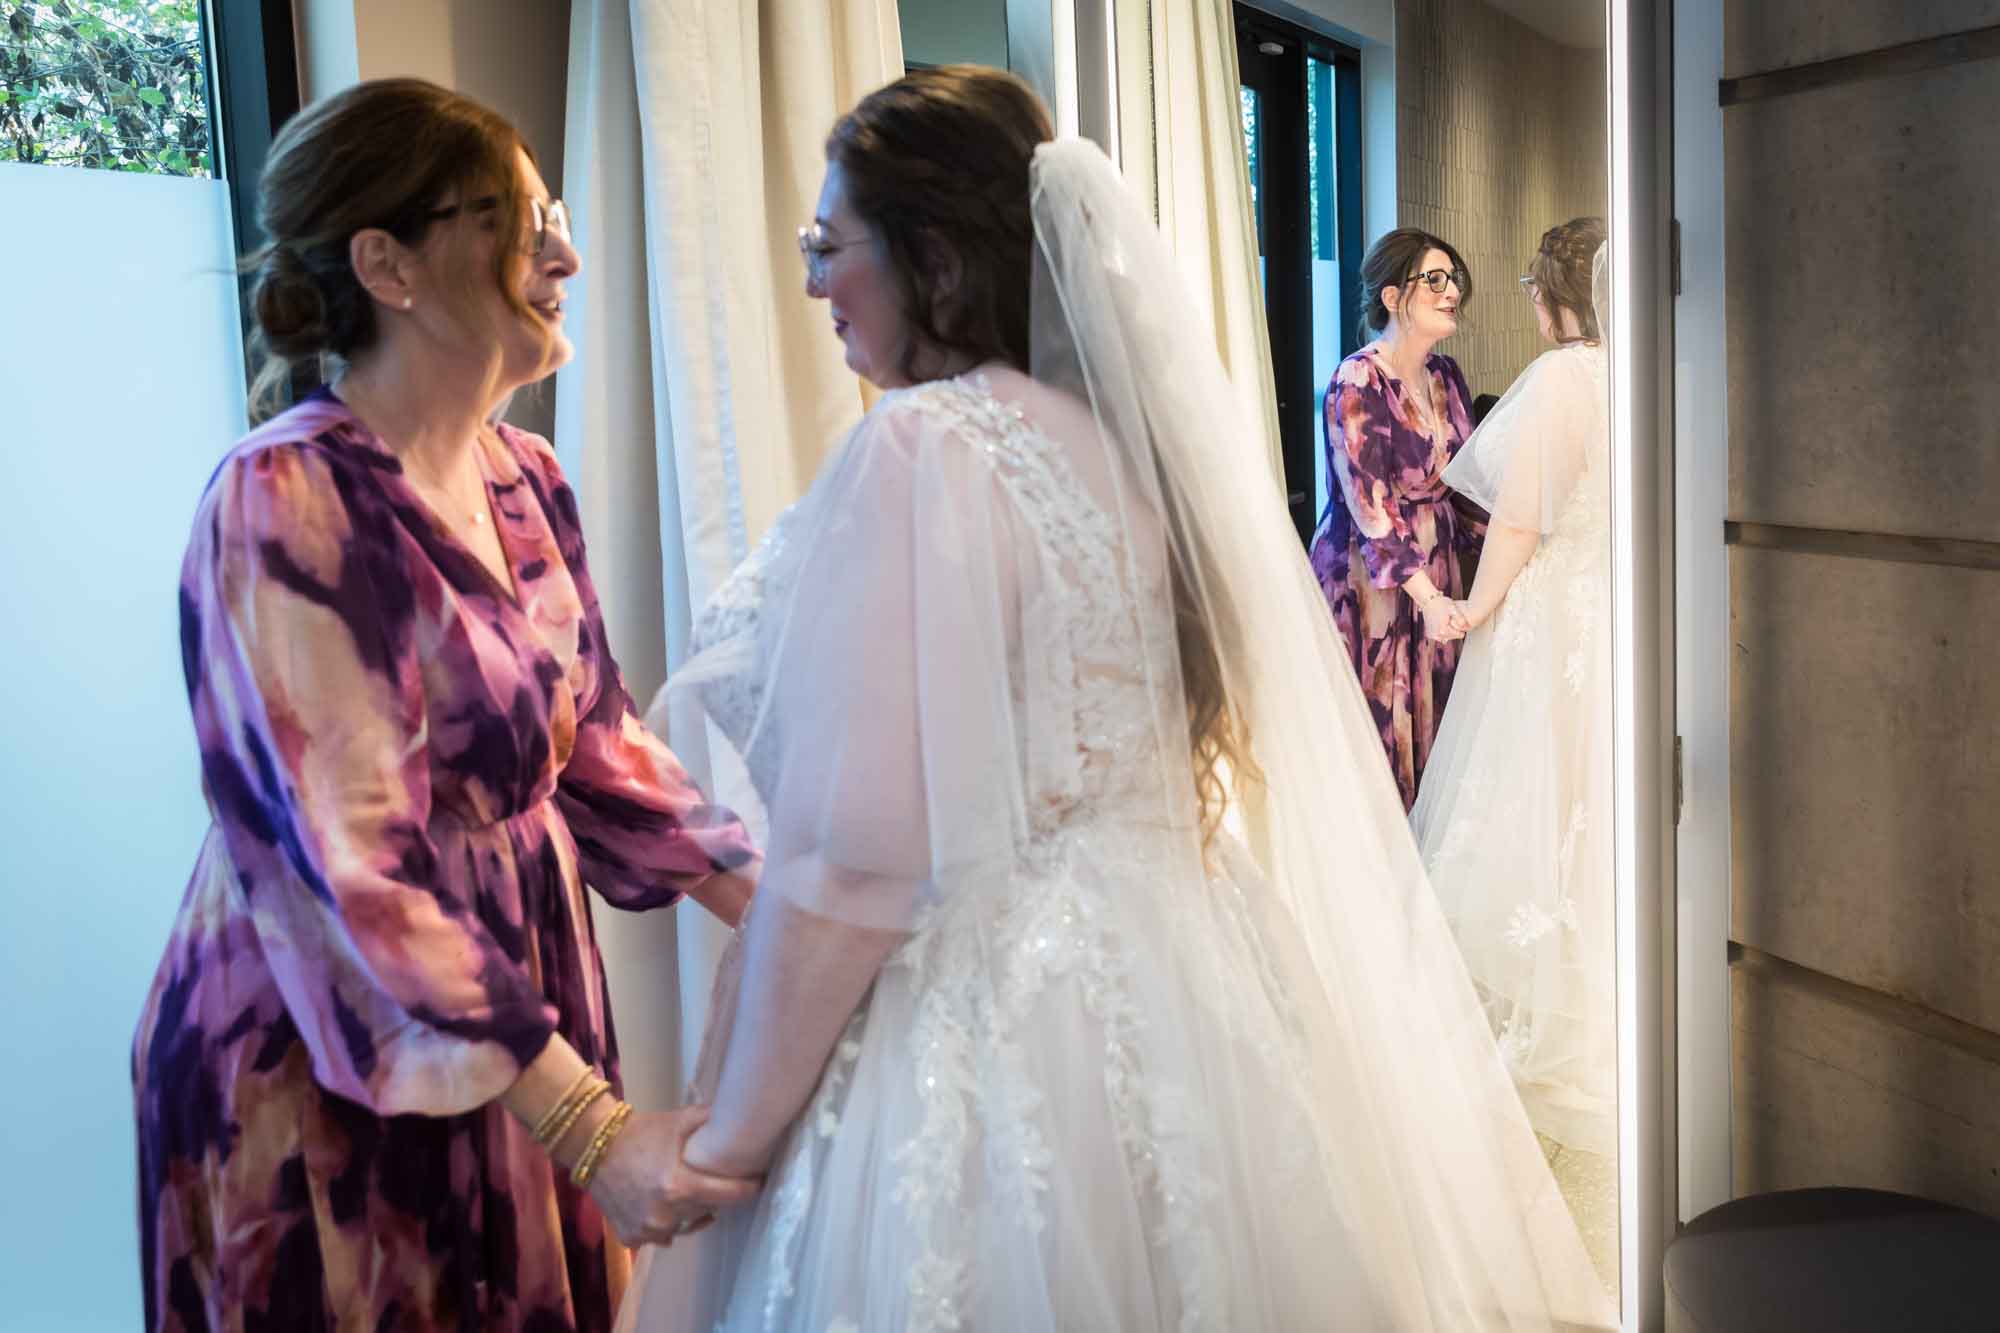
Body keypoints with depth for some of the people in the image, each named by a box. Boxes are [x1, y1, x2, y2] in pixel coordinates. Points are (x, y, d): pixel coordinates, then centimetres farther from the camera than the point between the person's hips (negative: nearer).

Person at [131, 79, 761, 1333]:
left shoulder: (526, 479, 3)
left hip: (523, 1004, 7)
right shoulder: (285, 504, -20)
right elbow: (355, 871, -24)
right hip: (334, 1067, -7)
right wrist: (591, 1128, -27)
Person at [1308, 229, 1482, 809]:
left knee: (1430, 733, 11)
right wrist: (1428, 597, -29)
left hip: (1435, 576, 7)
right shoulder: (1357, 383, -16)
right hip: (1366, 581, -7)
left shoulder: (1444, 375, 7)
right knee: (1375, 735, -1)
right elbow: (1370, 507, -22)